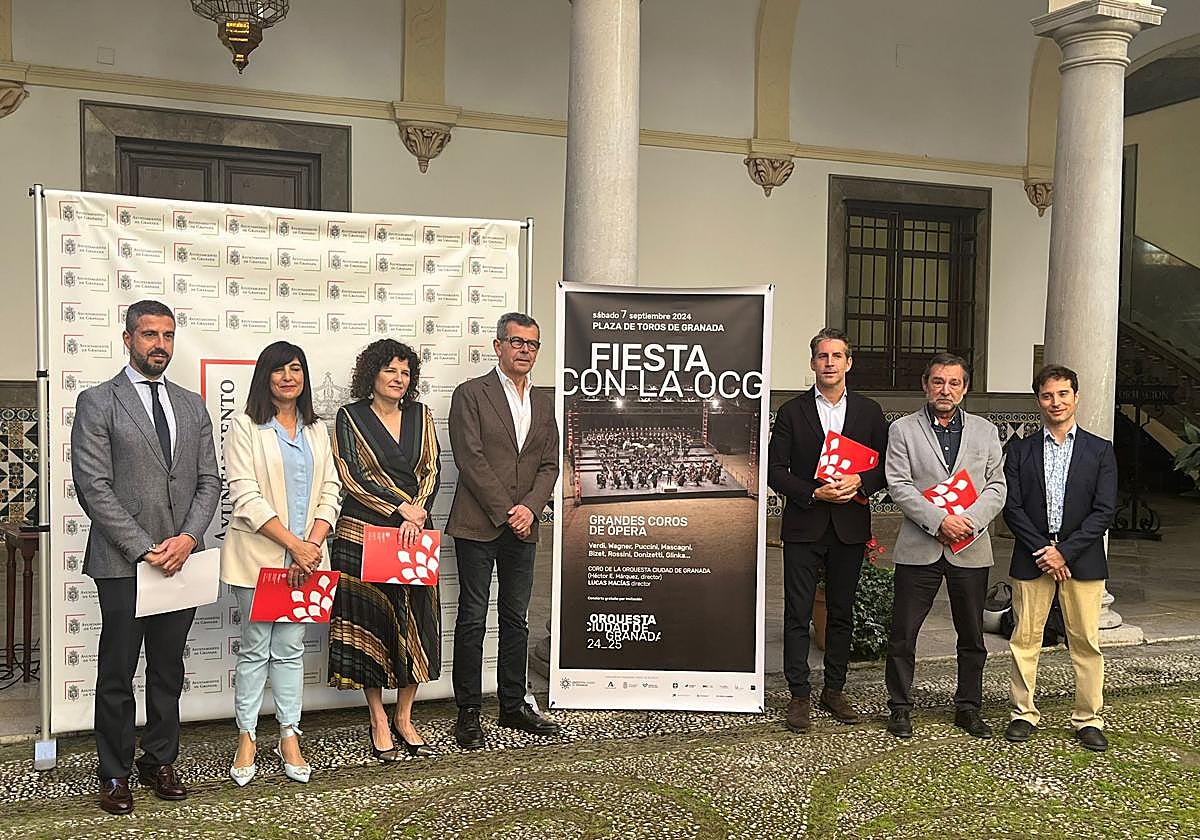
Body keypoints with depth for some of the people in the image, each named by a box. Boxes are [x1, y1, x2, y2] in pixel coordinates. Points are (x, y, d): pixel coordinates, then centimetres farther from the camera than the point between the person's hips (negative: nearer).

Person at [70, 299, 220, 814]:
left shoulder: (192, 406, 12)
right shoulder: (97, 403, -2)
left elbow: (209, 480, 9)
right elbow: (93, 486, -9)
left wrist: (188, 538, -7)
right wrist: (144, 549, -13)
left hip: (180, 559, 4)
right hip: (122, 562, -4)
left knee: (168, 671, 13)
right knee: (117, 675, 6)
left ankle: (160, 762, 26)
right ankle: (115, 774, 19)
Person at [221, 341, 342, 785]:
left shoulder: (317, 430, 12)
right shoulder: (245, 428, -3)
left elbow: (330, 492, 8)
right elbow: (246, 496, -11)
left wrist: (313, 543, -8)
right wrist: (294, 544, -16)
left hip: (305, 556, 4)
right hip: (259, 554, -4)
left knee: (290, 647, 9)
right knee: (255, 648, 5)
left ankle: (289, 737, 18)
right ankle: (246, 739, 18)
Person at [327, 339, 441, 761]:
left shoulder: (420, 416, 11)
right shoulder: (351, 417, 0)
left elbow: (431, 471, 5)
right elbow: (354, 474, -8)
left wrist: (417, 514, -11)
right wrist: (402, 509, -13)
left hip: (414, 533, 4)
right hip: (363, 532, -3)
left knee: (414, 622, 4)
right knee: (369, 620, 2)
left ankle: (403, 718, 17)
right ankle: (378, 722, 13)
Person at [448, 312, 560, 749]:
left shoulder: (543, 403, 15)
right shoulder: (471, 394, -3)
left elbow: (549, 465, 10)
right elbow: (470, 458, -10)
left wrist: (530, 507, -7)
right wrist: (505, 512, -13)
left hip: (522, 528, 5)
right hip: (478, 526, -5)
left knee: (516, 619, 12)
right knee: (472, 619, 1)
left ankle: (513, 705, 23)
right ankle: (468, 713, 10)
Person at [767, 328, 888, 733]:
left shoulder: (869, 411, 7)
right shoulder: (791, 412, 1)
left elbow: (886, 466, 7)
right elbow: (775, 471, -2)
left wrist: (860, 483, -13)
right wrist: (815, 493, -15)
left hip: (850, 527, 2)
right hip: (803, 528, -2)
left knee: (842, 613, 11)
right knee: (798, 615, 0)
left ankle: (834, 691, 24)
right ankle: (800, 696, 10)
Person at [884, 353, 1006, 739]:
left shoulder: (985, 431, 10)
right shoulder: (902, 430, 1)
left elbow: (996, 487, 5)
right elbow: (899, 486, -8)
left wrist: (968, 520, -12)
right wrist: (939, 521, -17)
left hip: (971, 549, 2)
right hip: (919, 547, -2)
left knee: (972, 635, 12)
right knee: (903, 633, 1)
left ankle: (968, 708, 27)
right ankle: (900, 707, 16)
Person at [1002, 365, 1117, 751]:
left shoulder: (1100, 450, 4)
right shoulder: (1020, 450, 6)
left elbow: (1104, 511, -3)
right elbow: (1012, 507, 0)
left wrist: (1064, 551, -11)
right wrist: (1042, 550, -10)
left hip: (1082, 559, -1)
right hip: (1032, 559, 1)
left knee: (1086, 641, 4)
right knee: (1025, 638, 4)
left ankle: (1088, 718, 16)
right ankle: (1024, 713, 15)